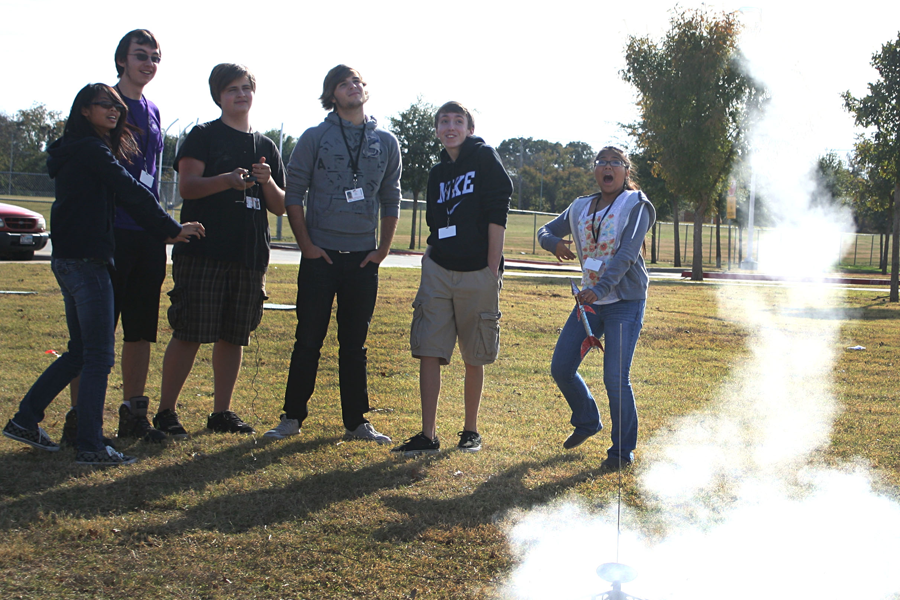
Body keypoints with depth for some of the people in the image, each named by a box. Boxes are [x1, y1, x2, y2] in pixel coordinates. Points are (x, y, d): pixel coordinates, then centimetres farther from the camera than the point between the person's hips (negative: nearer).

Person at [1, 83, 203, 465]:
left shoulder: (78, 151, 19)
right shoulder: (91, 149, -11)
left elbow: (126, 197, 18)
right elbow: (132, 194, -13)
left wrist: (164, 232, 13)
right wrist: (173, 229, -4)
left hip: (69, 260, 10)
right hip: (86, 261, -10)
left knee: (80, 352, 17)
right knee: (99, 355, -6)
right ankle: (90, 447, -5)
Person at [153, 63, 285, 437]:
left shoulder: (266, 147, 18)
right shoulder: (203, 136, 4)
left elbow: (280, 207, 17)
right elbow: (187, 186, -9)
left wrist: (267, 183, -4)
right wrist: (227, 180, -24)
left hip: (250, 256, 5)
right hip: (203, 252, -5)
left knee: (234, 336, 7)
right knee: (189, 333, -7)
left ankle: (222, 413, 16)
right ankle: (165, 412, 0)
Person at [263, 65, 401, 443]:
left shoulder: (386, 142, 8)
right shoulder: (314, 138, 0)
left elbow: (391, 200, 12)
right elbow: (293, 194, 0)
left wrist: (383, 248, 4)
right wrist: (306, 244, -6)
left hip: (363, 257, 2)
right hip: (320, 255, -2)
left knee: (354, 345, 8)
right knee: (308, 341, 1)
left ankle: (356, 422, 14)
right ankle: (292, 417, 10)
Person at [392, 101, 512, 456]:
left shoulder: (484, 158, -2)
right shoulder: (438, 173, 15)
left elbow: (497, 214, -8)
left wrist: (493, 269, -13)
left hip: (477, 273, -5)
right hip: (438, 270, 5)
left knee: (474, 359, 4)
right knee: (428, 352, -5)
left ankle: (470, 431, 17)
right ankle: (428, 436, -2)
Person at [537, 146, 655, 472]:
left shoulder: (635, 206, -7)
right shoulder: (581, 207, 11)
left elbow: (626, 255, -19)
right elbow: (547, 230, 22)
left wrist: (600, 289, -33)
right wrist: (554, 243, -5)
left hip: (625, 301, -6)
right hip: (589, 300, 6)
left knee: (615, 378, -12)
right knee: (561, 367, 8)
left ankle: (623, 450, 4)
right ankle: (587, 421, 34)